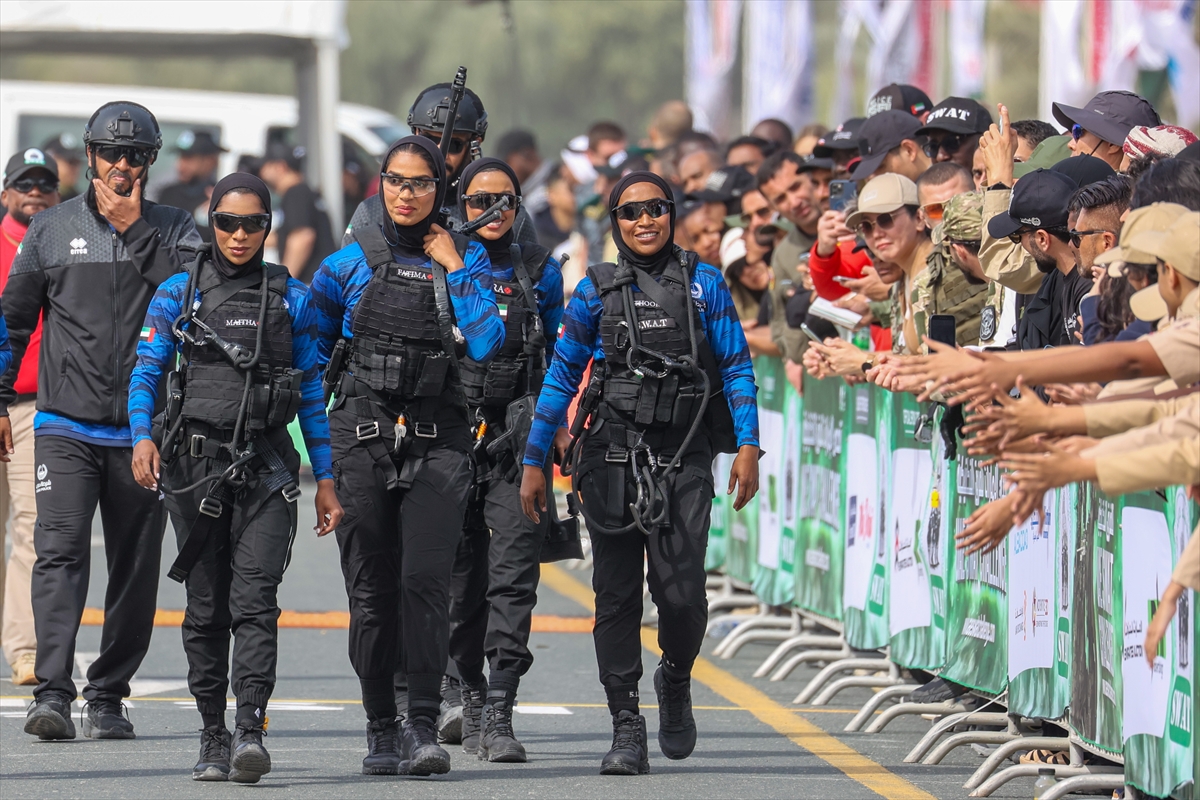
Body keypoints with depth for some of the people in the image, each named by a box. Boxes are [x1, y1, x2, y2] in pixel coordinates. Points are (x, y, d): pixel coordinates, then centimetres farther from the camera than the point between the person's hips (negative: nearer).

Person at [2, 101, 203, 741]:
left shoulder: (173, 230, 7)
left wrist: (135, 227, -14)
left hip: (142, 432, 1)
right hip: (65, 425, -1)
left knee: (135, 566, 5)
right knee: (60, 550, -15)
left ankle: (108, 695, 16)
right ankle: (52, 693, -21)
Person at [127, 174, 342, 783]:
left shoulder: (291, 298, 8)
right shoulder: (177, 294, 6)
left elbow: (312, 392, 11)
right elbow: (145, 373, 4)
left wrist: (326, 478, 7)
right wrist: (142, 436, -15)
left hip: (265, 464, -1)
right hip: (196, 464, 1)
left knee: (255, 599, -14)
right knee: (206, 606, 4)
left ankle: (250, 730, -23)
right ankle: (213, 738, 12)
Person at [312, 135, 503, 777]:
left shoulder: (466, 259, 6)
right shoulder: (351, 263, 7)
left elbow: (484, 344, -9)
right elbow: (311, 339, 20)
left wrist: (454, 268, -6)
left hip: (436, 441, -1)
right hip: (363, 437, 1)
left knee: (424, 581, -15)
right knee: (372, 590, 2)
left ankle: (424, 728, -16)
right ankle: (381, 730, 12)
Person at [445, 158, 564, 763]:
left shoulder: (539, 272, 9)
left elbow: (559, 357, 16)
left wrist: (559, 429, 12)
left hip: (519, 439, -1)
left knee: (513, 576, -13)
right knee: (461, 579, 7)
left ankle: (499, 715, -17)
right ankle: (471, 696, 26)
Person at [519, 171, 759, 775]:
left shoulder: (704, 284, 7)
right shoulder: (596, 291, 9)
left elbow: (736, 368, 7)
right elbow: (561, 378, 12)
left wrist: (748, 446, -4)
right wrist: (534, 461, 8)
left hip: (684, 457, -1)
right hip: (613, 455, 1)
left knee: (680, 590, -10)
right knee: (617, 594, -2)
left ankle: (676, 680, 21)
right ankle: (626, 730, 3)